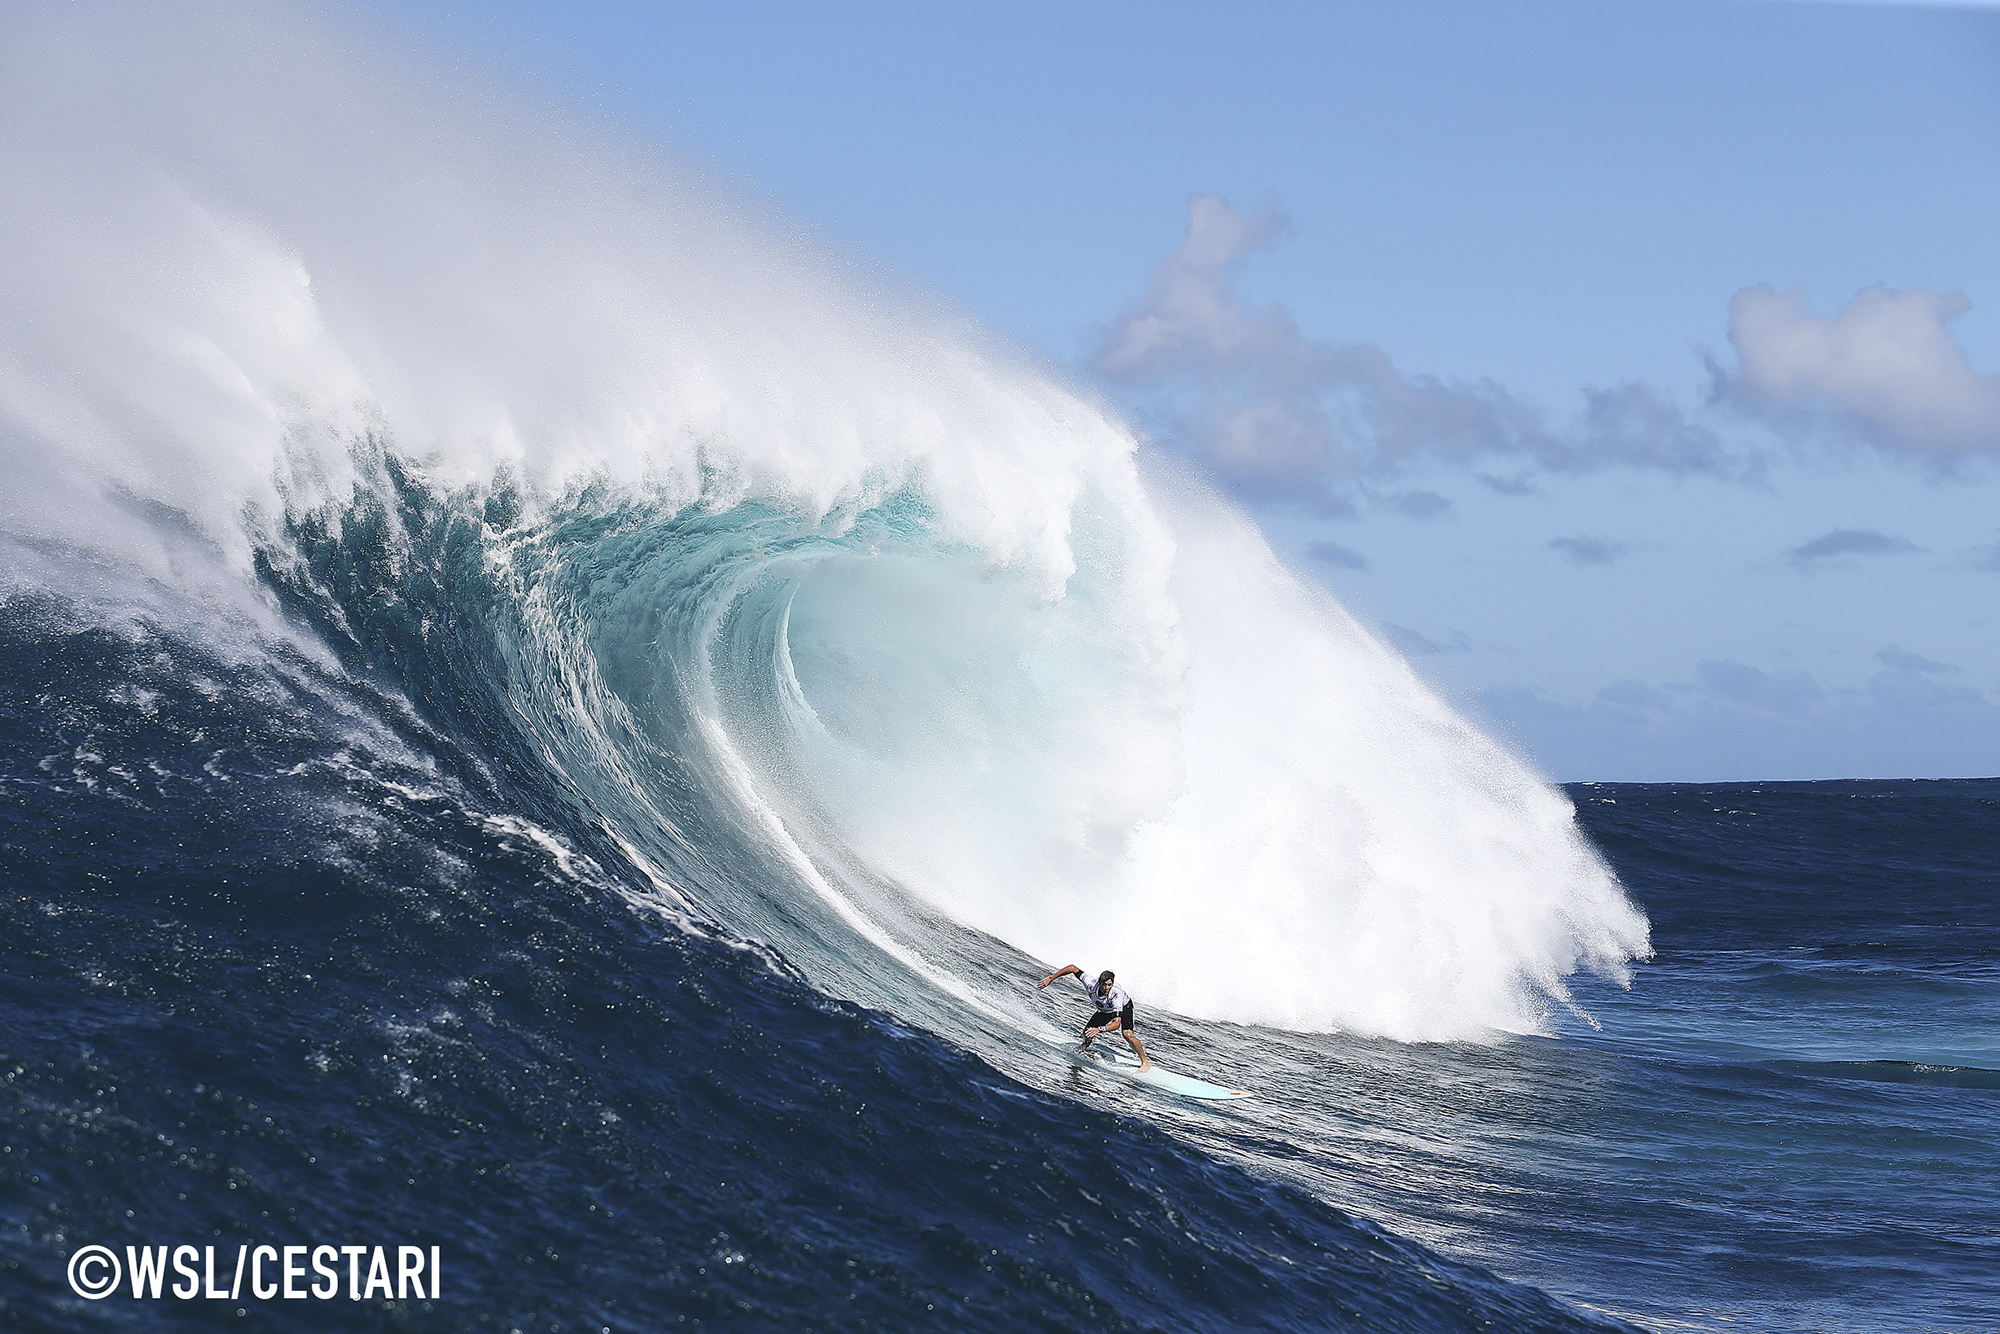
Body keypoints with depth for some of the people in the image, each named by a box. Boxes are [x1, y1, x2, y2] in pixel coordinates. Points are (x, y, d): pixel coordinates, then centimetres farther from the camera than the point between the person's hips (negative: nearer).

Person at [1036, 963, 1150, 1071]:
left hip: (1124, 1007, -4)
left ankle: (1145, 1062, -9)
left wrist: (1099, 1029, -65)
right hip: (1104, 1010, 5)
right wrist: (1050, 978, -25)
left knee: (1127, 1034, -28)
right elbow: (1072, 968, -25)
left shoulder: (1116, 995, -46)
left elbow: (1117, 1023, -50)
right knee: (1087, 1034, -1)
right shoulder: (1091, 985, -36)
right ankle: (1084, 1048, 38)